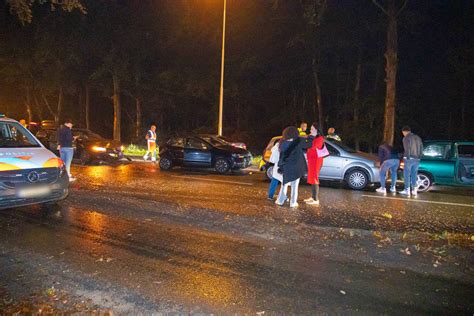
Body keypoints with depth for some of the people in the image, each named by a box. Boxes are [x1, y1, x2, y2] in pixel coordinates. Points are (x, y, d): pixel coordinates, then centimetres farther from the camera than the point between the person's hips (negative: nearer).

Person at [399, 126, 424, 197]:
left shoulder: (406, 138, -6)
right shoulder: (417, 137, 16)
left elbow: (407, 148, -15)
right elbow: (421, 148, 14)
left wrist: (407, 157, -11)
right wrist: (419, 157, 15)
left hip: (409, 158, -6)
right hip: (417, 159, 6)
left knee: (407, 174, -1)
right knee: (414, 174, 10)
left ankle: (407, 190, -2)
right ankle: (414, 190, 9)